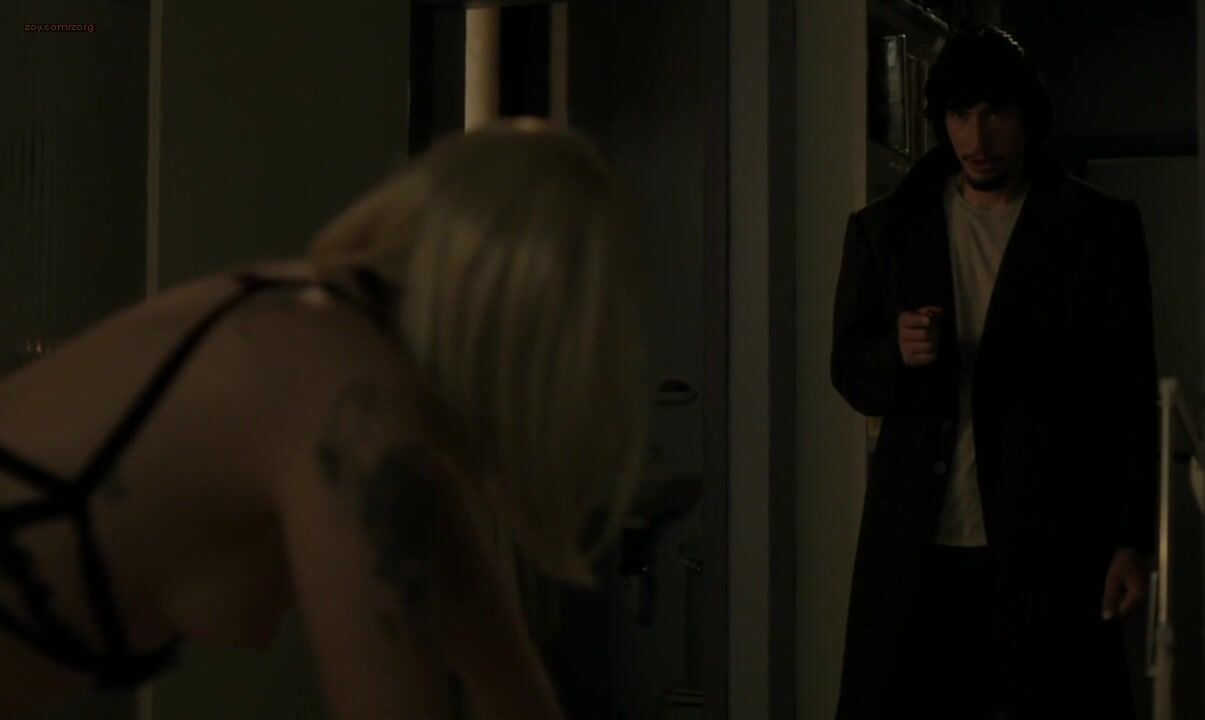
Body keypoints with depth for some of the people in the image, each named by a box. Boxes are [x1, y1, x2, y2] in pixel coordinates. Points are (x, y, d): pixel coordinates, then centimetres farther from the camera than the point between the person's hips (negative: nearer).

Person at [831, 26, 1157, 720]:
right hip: (919, 545, 2)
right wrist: (899, 354, -12)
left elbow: (1132, 396, 3)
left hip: (1050, 544, -2)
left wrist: (1133, 540, -3)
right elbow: (849, 371, 12)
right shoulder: (885, 229, 10)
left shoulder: (1100, 228, 4)